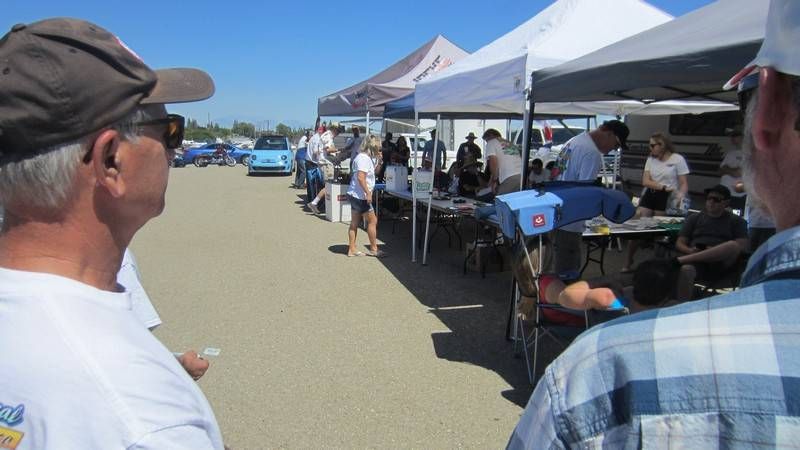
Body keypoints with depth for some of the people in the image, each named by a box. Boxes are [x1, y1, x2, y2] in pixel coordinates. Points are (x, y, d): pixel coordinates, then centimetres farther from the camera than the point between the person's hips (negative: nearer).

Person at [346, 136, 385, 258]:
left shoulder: (366, 158, 15)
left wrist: (378, 162, 9)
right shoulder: (364, 158, -16)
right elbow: (361, 177, -25)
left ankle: (352, 249, 16)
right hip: (360, 196, -10)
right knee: (373, 221, 0)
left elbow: (372, 173, 23)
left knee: (355, 223, 11)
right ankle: (373, 249, 9)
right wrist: (368, 193, -24)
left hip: (355, 195, 10)